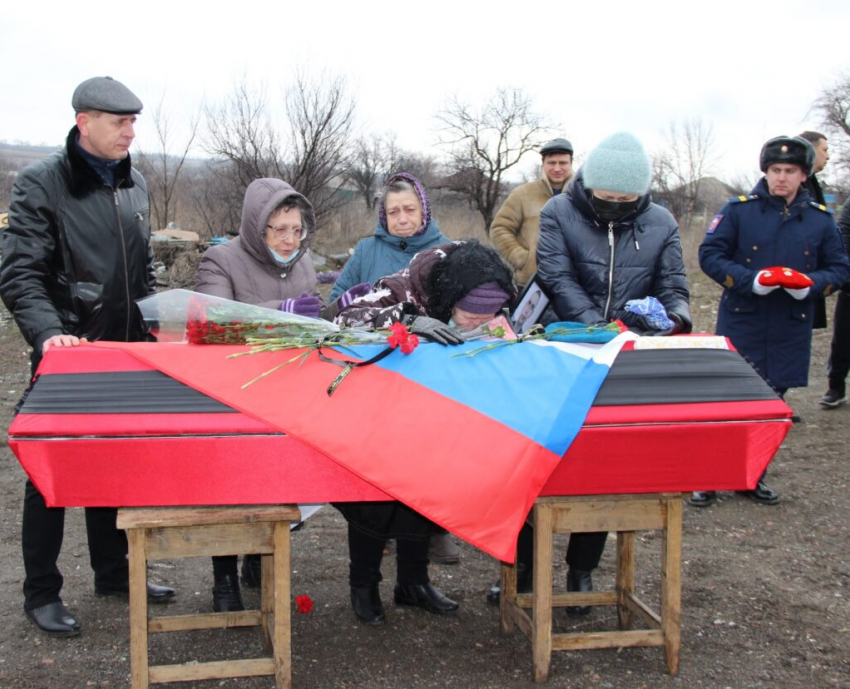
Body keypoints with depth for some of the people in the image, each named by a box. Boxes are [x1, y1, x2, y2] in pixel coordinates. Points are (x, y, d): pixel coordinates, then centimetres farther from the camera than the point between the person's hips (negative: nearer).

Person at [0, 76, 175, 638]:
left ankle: (113, 572, 30)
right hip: (66, 352, -6)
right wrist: (48, 333, -30)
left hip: (126, 351, 6)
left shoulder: (134, 185, 10)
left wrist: (151, 332, 14)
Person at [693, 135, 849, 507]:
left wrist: (811, 284, -13)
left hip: (790, 331, 3)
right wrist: (752, 280, -18)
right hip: (740, 323, -3)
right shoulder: (739, 210, -3)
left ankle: (752, 476, 27)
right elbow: (709, 255, -6)